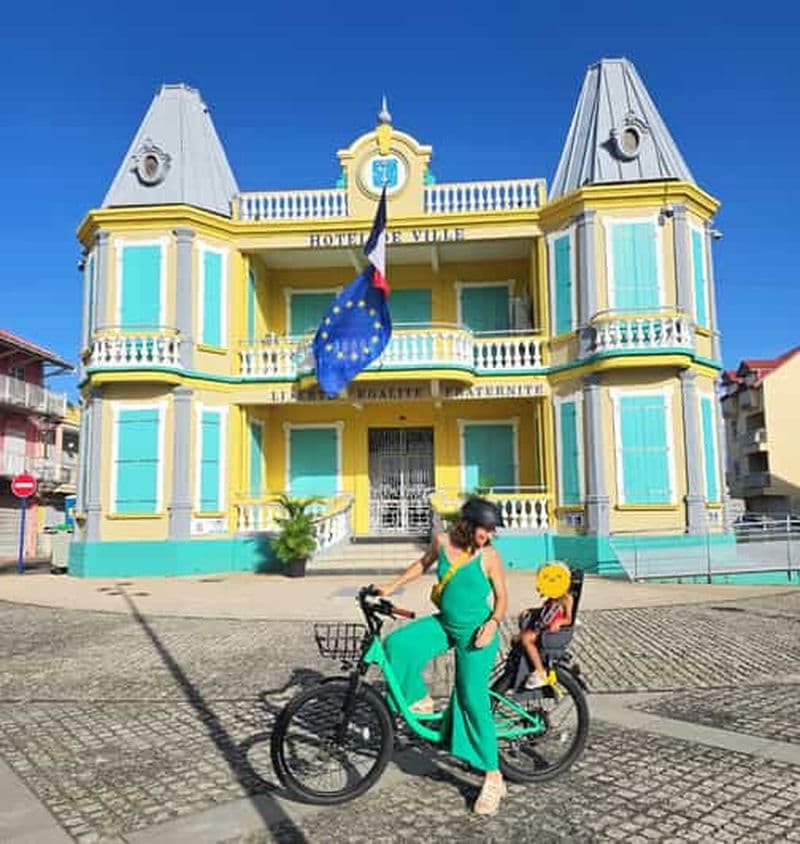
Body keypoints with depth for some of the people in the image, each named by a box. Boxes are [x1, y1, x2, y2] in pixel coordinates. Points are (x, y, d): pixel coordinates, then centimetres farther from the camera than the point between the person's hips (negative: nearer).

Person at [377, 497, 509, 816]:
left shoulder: (490, 556, -13)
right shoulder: (442, 541, -4)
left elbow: (501, 597, -3)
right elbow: (423, 563, 15)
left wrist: (493, 623, -21)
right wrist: (391, 587, 13)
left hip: (474, 632, -4)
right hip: (443, 624, 4)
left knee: (474, 701, -3)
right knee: (397, 643, -18)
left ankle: (493, 778, 14)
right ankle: (420, 700, 8)